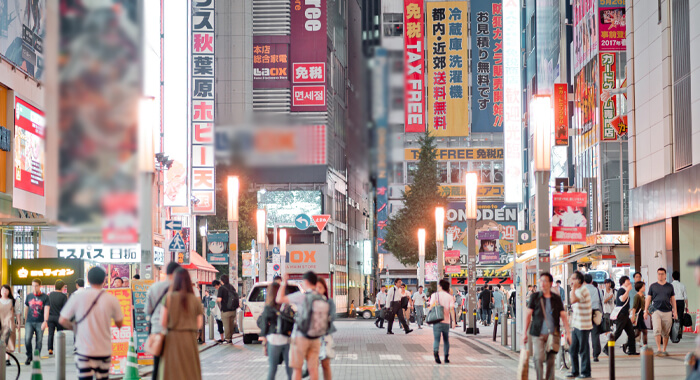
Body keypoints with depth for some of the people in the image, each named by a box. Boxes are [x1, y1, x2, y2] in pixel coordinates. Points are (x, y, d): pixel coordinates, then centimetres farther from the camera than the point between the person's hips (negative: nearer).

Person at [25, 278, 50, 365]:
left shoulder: (45, 297, 1)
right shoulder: (29, 296, 10)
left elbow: (46, 310, -8)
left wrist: (45, 321, -20)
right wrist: (25, 320, 18)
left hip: (40, 323, -2)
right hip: (29, 322, 2)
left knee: (39, 341, 1)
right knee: (27, 339, -14)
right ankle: (29, 356, 4)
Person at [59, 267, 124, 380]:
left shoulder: (77, 297, -6)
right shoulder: (112, 300, -4)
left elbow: (62, 320, -4)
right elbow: (119, 324, 7)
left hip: (84, 350, -2)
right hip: (104, 351, 2)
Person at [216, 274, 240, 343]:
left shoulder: (221, 288, -13)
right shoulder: (232, 287, 8)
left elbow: (219, 299, -21)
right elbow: (236, 296, 15)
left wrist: (217, 300, 0)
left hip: (225, 310, -6)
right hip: (233, 309, 6)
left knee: (226, 325, 1)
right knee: (231, 324, 15)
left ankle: (227, 339, 3)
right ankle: (230, 338, 21)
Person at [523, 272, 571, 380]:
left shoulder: (557, 299, 8)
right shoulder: (534, 297, 4)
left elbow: (563, 316, 7)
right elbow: (528, 315, 5)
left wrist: (568, 332, 0)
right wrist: (525, 332, 2)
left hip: (553, 334, 2)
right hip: (538, 334, -2)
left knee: (550, 361, 5)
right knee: (538, 359, -12)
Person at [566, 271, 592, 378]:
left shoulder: (583, 290, -14)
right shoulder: (575, 291, 16)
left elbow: (573, 300, -29)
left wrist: (573, 287, -19)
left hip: (583, 326, -9)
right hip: (575, 325, 9)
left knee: (583, 350, -2)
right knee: (573, 349, 11)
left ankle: (585, 372, 6)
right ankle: (575, 371, 21)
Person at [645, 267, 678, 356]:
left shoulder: (669, 286, 12)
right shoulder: (653, 286, 8)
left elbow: (673, 299, 16)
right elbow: (648, 299, 11)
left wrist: (675, 311, 9)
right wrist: (646, 311, 6)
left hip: (667, 311, 2)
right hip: (656, 311, -2)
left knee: (666, 333, 3)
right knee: (657, 330, -16)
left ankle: (664, 350, 13)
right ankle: (658, 349, -15)